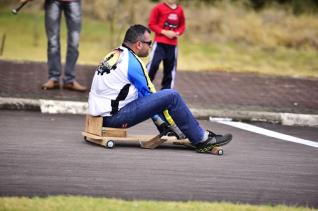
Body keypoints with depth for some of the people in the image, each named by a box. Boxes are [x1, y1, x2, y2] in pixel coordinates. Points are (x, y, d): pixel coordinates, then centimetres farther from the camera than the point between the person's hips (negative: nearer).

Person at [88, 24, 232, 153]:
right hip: (115, 118, -10)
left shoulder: (114, 55, 18)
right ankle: (202, 140, -3)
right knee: (171, 96, -11)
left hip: (100, 113, 10)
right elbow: (149, 94, -6)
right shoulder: (132, 62, -11)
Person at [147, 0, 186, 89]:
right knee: (153, 64, -11)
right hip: (160, 43, -4)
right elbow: (151, 24, -5)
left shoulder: (179, 9, 6)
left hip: (173, 44, 4)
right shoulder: (159, 8, -6)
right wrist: (164, 32, -14)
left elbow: (182, 25, 16)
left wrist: (178, 33, -4)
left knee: (170, 68, 8)